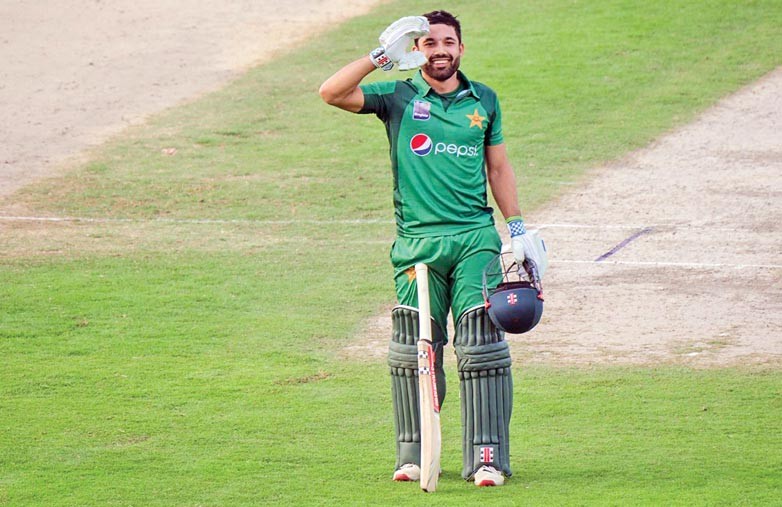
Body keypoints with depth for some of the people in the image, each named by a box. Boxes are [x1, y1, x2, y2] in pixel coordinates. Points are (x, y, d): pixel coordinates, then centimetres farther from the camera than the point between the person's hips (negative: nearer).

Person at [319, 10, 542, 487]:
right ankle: (414, 454, 15)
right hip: (417, 242, 0)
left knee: (481, 347, -8)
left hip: (475, 238, 1)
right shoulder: (398, 97, 4)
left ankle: (487, 456, -6)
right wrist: (382, 56, -12)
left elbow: (499, 168, 19)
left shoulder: (483, 100, 11)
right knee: (415, 352, 3)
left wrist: (517, 228, 15)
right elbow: (331, 92, -9)